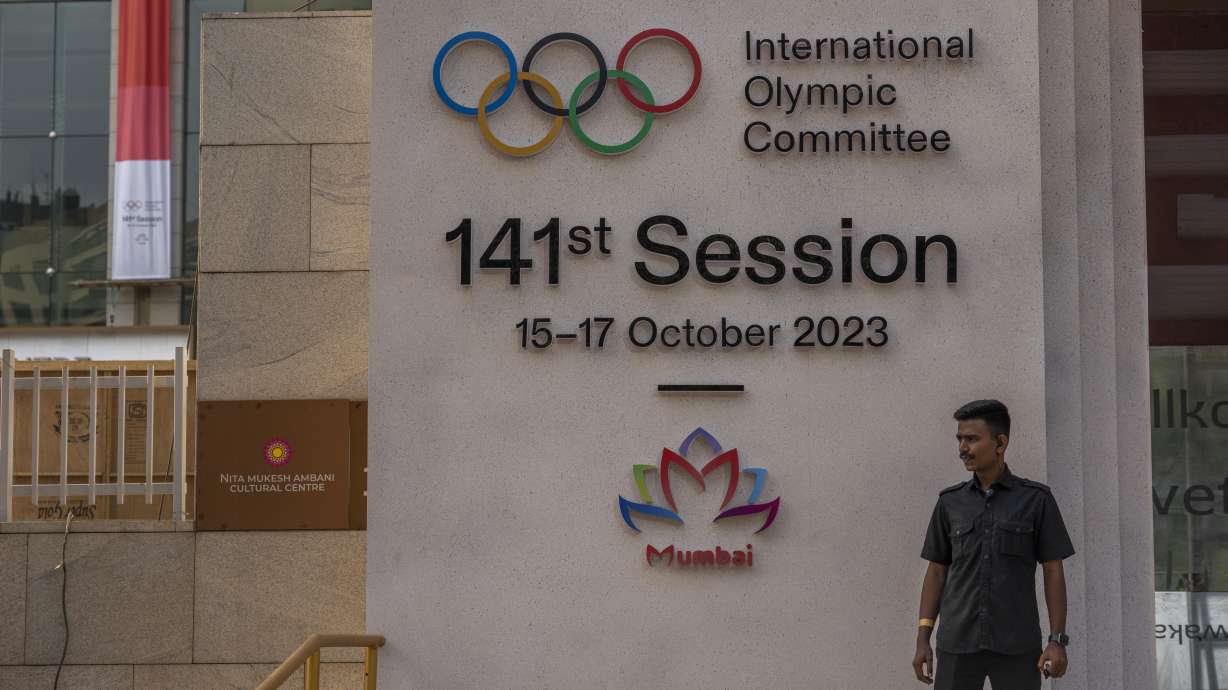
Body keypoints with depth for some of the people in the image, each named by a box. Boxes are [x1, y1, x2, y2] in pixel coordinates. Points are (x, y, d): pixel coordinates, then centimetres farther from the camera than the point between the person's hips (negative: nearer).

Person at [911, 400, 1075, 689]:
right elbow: (936, 572, 10)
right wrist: (922, 639, 3)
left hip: (1016, 643, -2)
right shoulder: (950, 502, 7)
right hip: (958, 643, 2)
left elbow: (1053, 571, 0)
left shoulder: (1036, 499, 0)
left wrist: (1057, 640, -8)